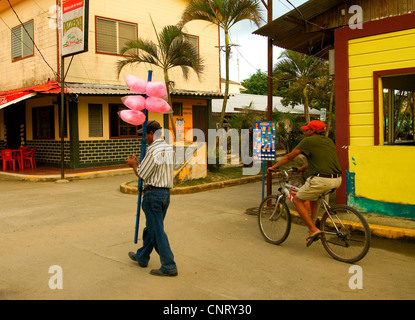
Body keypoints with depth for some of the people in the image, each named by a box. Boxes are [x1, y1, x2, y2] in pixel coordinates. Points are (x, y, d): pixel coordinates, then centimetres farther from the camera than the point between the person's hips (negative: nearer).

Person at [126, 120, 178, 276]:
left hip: (153, 193, -9)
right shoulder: (169, 148, 10)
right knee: (151, 227, 20)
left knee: (157, 230, -2)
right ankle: (142, 257, 36)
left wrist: (133, 164, 7)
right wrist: (139, 164, 25)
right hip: (166, 192, 9)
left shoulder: (153, 150, -17)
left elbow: (142, 174, -13)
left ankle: (169, 266, 1)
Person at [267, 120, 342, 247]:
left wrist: (274, 167, 17)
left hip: (321, 180, -8)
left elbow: (289, 157, 5)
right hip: (337, 180, 8)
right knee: (312, 198, 32)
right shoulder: (329, 141, 21)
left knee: (297, 200, 10)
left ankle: (314, 230, 1)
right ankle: (312, 229, 30)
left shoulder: (308, 141, 0)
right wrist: (301, 168, 42)